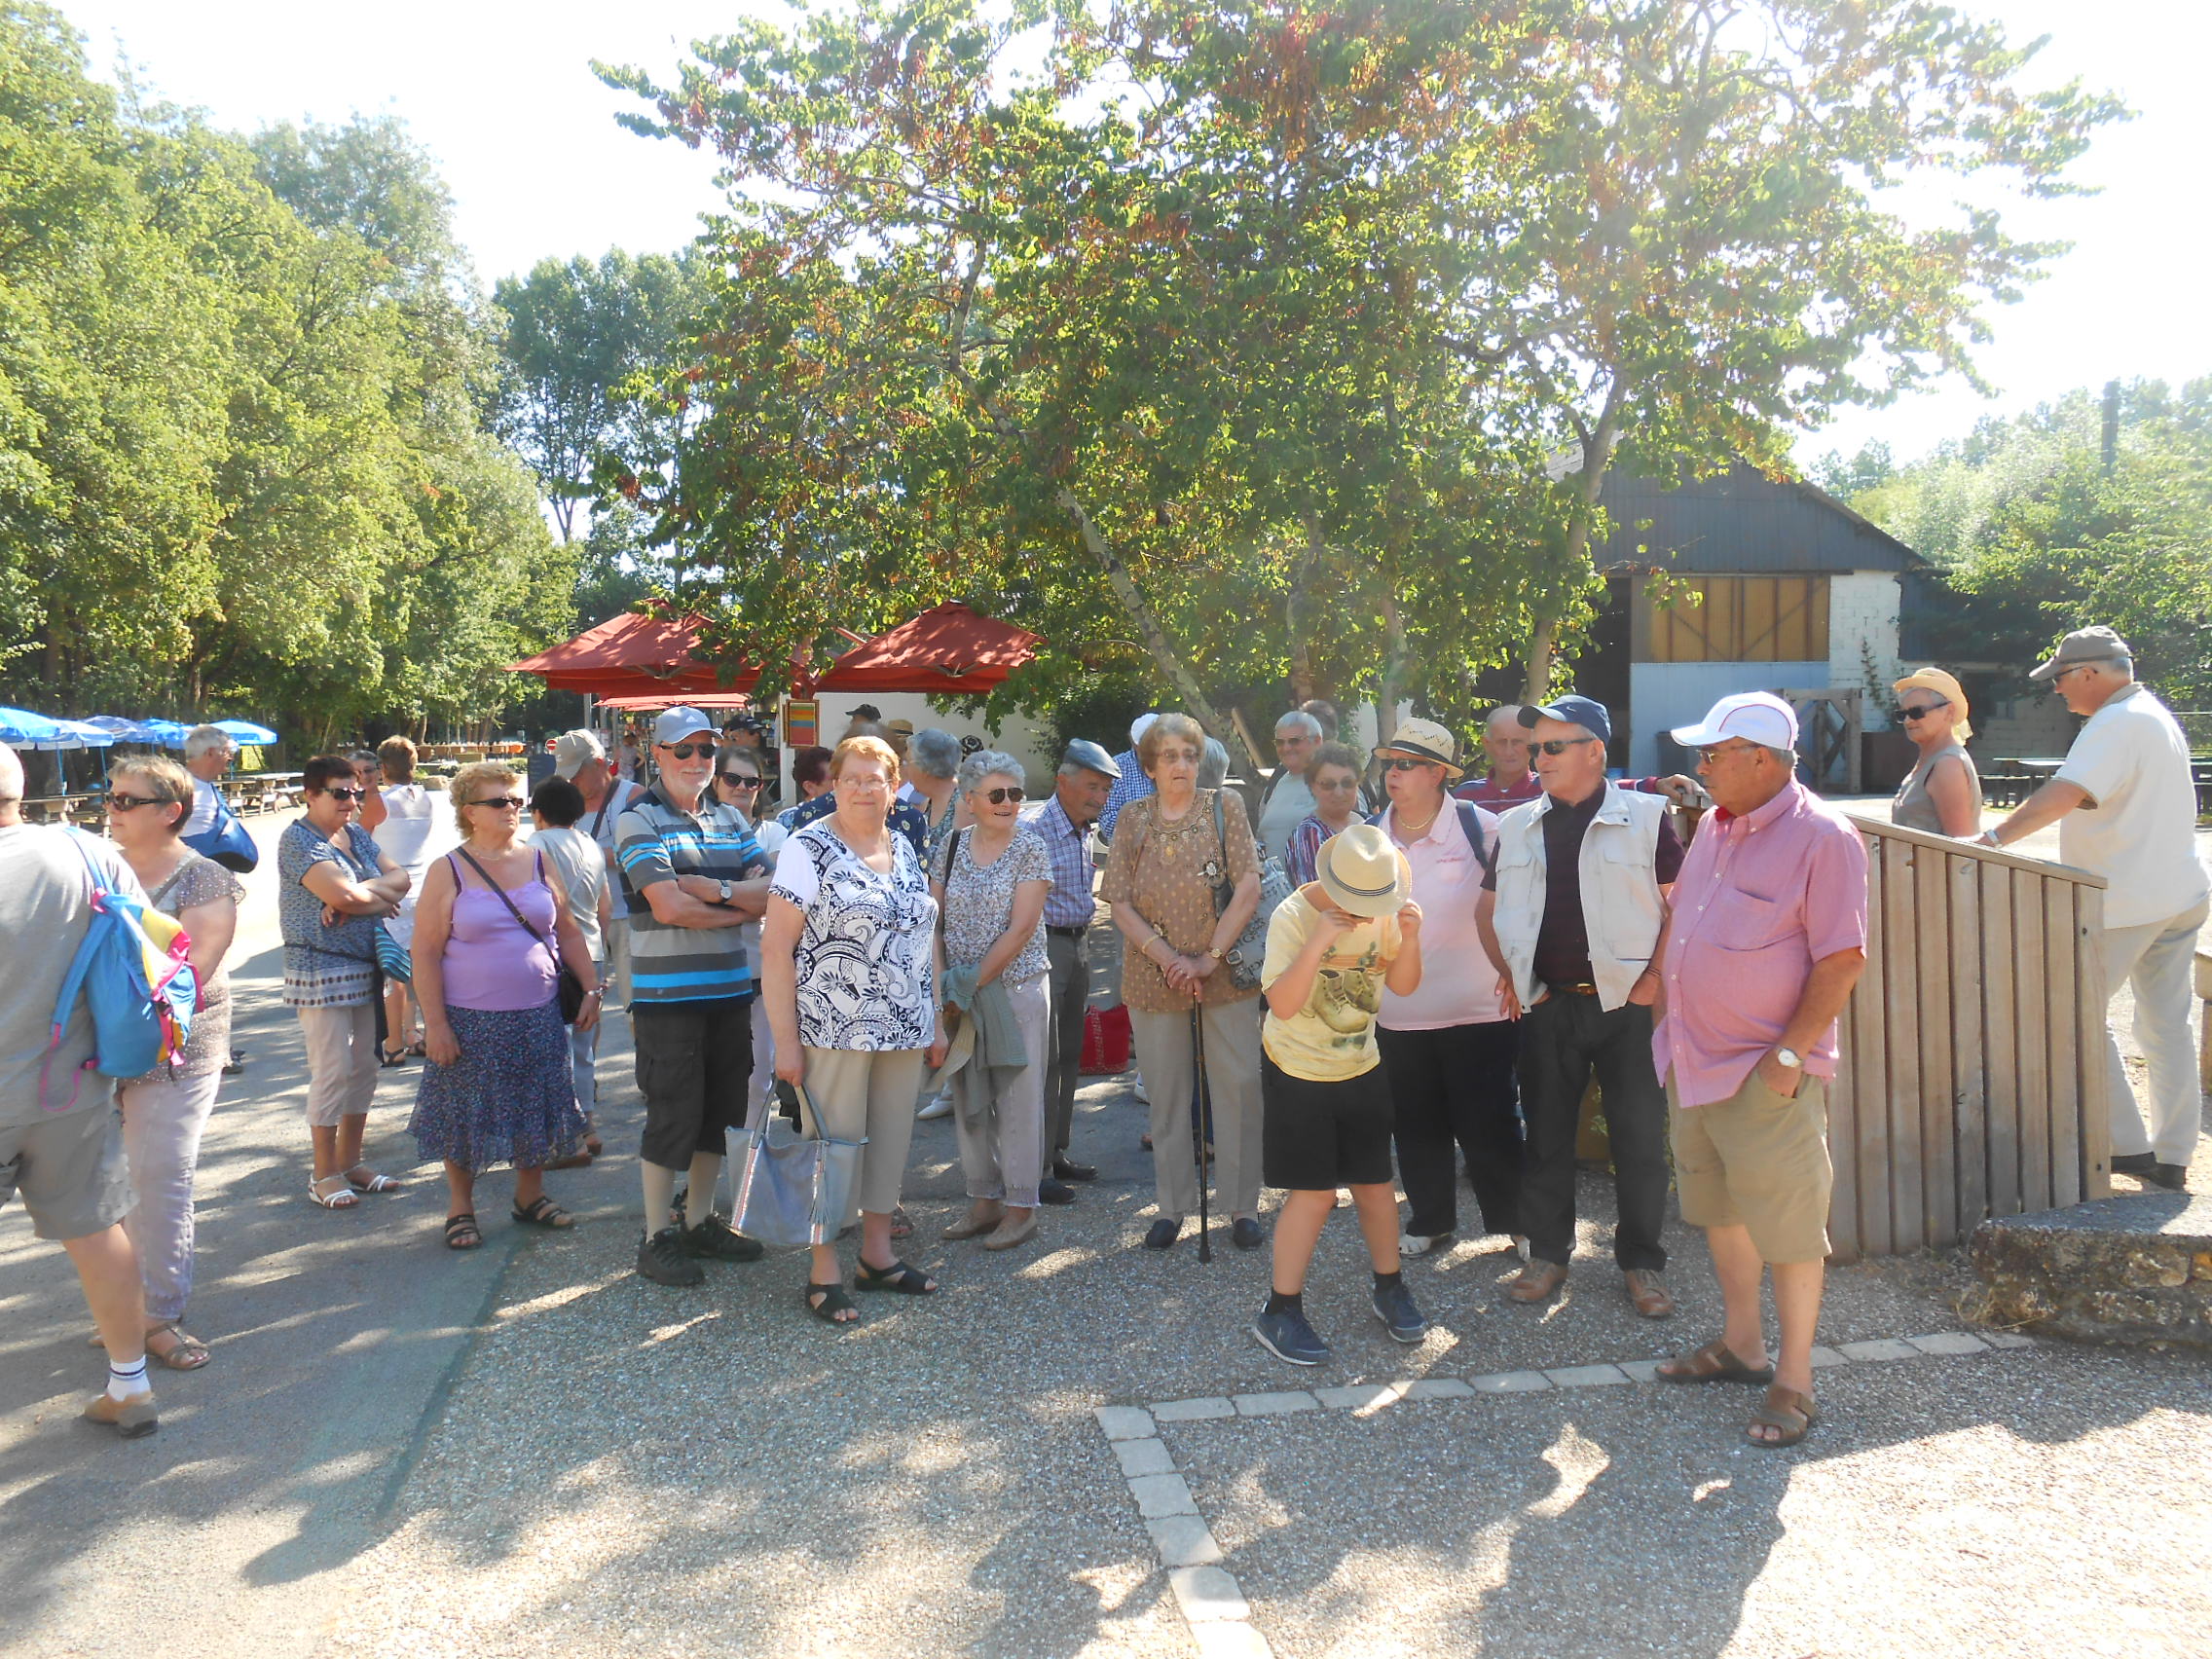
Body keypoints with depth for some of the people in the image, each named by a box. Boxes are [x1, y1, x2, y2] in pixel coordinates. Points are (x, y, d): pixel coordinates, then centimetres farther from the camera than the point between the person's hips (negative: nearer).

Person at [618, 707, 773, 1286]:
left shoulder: (730, 819, 13)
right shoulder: (639, 819, -6)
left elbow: (770, 892, 3)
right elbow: (668, 906, -18)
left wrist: (715, 889, -13)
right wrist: (741, 907, -7)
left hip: (730, 988, 6)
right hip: (666, 993, -6)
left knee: (720, 1109, 13)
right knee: (673, 1114, -2)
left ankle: (701, 1222, 28)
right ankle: (656, 1238, 12)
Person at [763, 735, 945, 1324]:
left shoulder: (905, 849, 11)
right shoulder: (808, 848, -9)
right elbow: (775, 948, -11)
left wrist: (935, 1020, 16)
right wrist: (785, 1040, -15)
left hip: (906, 1030, 6)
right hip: (834, 1030, -6)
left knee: (891, 1139, 12)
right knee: (834, 1143, 0)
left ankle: (877, 1255, 27)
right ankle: (824, 1272, 14)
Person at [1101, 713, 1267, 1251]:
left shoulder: (1224, 806, 0)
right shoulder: (1134, 818, 4)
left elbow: (1249, 889, -6)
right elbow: (1120, 905, 0)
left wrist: (1209, 956, -13)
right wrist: (1169, 961, -12)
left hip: (1224, 973, -1)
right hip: (1153, 978, 1)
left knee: (1239, 1085, 0)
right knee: (1165, 1091, 7)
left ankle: (1243, 1206, 12)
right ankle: (1173, 1206, 20)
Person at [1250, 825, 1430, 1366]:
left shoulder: (1383, 912, -5)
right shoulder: (1292, 917, -20)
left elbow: (1403, 986, -1)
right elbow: (1282, 1005, -28)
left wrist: (1410, 938, -19)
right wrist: (1319, 942, -38)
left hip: (1361, 1069, 5)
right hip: (1297, 1073, -5)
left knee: (1375, 1183, 11)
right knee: (1314, 1193, -5)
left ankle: (1389, 1289, 33)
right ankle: (1279, 1311, 10)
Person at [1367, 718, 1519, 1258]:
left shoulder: (1481, 828, -7)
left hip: (1476, 1010, -4)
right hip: (1397, 1015, 4)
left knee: (1489, 1126, 5)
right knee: (1416, 1128, 13)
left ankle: (1518, 1222, 22)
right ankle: (1431, 1222, 30)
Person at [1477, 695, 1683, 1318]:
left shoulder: (1646, 816, -4)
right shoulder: (1517, 827, 8)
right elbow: (1489, 909, 17)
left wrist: (1655, 975, -9)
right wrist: (1510, 975, 6)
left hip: (1625, 1003, -3)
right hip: (1548, 1006, 3)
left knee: (1640, 1139, 4)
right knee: (1545, 1136, 10)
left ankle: (1641, 1262, 19)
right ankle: (1548, 1254, 24)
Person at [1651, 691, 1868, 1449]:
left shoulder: (1821, 837, -15)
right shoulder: (1716, 826, 8)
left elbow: (1842, 960, -17)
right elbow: (1677, 915, 20)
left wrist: (1790, 1053, -18)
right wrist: (1659, 981, 11)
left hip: (1767, 1073, -8)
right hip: (1694, 1060, 8)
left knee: (1788, 1224, 3)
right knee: (1720, 1209, 19)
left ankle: (1793, 1379, 17)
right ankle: (1740, 1343, 35)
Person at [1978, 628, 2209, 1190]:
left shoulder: (2116, 725, -17)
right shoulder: (2158, 716, 15)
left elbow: (2063, 795, -33)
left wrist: (1995, 837, -40)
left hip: (2125, 901, -10)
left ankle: (2128, 1145, 3)